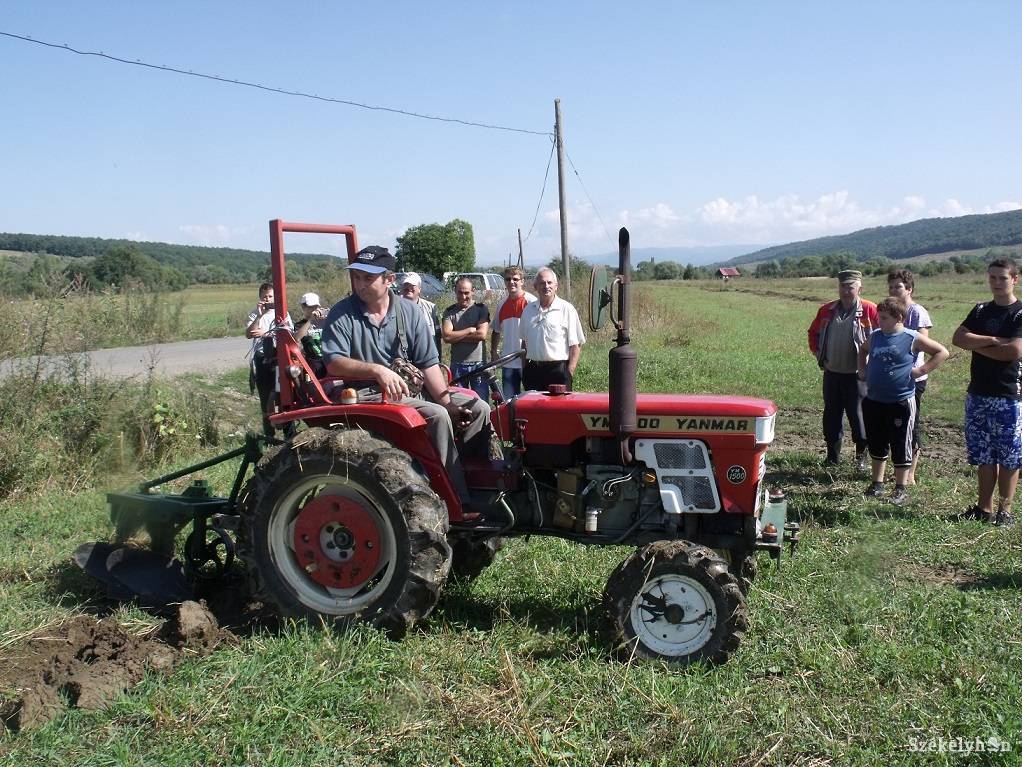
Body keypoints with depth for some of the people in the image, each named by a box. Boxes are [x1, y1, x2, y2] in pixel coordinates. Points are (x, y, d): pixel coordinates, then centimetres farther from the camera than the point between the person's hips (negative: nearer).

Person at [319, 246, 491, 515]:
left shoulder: (409, 312, 4)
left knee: (479, 409, -7)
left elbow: (429, 363, 1)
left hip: (411, 386, 6)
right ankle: (460, 500, -23)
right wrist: (377, 370, -31)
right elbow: (333, 363, -17)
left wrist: (446, 401, -12)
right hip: (369, 393, -5)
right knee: (437, 416, -29)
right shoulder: (341, 314, -5)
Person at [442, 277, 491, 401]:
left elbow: (482, 334, -10)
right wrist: (470, 330, -8)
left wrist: (457, 336, -7)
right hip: (457, 364, 1)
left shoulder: (481, 308, 4)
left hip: (479, 363, -1)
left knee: (482, 401, 0)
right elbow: (446, 336, -9)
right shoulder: (449, 311, 7)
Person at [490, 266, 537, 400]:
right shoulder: (502, 305, 12)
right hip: (508, 362, 6)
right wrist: (493, 351, 11)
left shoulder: (531, 301, -7)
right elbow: (497, 331, 21)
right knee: (508, 400, 9)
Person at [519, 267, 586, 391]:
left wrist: (570, 372, -12)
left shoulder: (566, 309, -3)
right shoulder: (528, 309, 12)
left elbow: (576, 344, -5)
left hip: (558, 368, -5)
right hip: (532, 369, 5)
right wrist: (524, 369, 13)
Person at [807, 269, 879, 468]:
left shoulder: (869, 310, -8)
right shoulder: (827, 310, 6)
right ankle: (832, 455, 21)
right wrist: (818, 353, 10)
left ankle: (862, 456, 12)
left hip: (856, 374, -4)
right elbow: (813, 332, 20)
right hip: (831, 373, 5)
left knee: (858, 415, -2)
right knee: (831, 415, 10)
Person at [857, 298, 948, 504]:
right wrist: (862, 369, 14)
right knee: (876, 446, 14)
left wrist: (921, 370, -12)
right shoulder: (875, 336, 6)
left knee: (900, 447, 3)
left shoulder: (912, 338, -10)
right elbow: (863, 350, 27)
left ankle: (901, 489, 14)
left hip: (901, 402, -5)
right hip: (873, 401, 5)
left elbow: (942, 352, -6)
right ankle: (877, 483, 28)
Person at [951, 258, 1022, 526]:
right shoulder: (981, 310, 11)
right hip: (978, 394, 5)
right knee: (983, 455, 10)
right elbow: (958, 338, -2)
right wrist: (993, 340, -14)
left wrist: (978, 345, -8)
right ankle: (984, 507, 18)